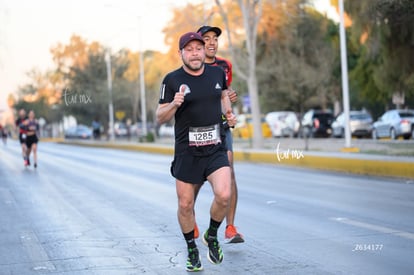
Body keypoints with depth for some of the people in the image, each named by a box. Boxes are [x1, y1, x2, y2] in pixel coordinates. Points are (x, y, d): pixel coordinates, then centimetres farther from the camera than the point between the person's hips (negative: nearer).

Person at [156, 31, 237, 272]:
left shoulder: (217, 73, 5)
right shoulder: (172, 80, -5)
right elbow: (160, 118, -1)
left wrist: (229, 112, 10)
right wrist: (174, 104, -20)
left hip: (216, 149, 1)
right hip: (187, 152, -1)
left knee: (224, 195, -19)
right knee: (185, 205, 5)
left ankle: (212, 236, 10)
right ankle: (192, 249, 29)